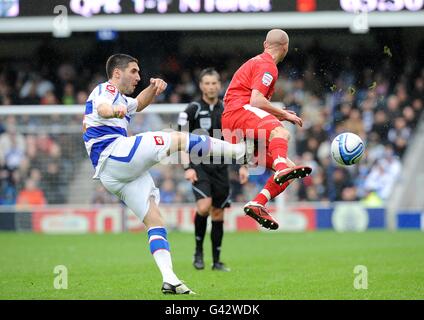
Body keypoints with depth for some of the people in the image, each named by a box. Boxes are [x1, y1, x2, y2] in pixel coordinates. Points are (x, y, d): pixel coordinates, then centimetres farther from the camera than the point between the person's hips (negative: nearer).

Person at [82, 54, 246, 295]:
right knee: (176, 139, -13)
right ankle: (238, 149, -6)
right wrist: (114, 111, -51)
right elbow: (101, 107, -24)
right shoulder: (106, 90, 0)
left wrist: (154, 88, 22)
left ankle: (169, 279, -8)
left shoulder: (119, 98, 30)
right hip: (114, 153, -10)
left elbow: (138, 104, 47)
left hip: (112, 175, 10)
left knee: (155, 221, 1)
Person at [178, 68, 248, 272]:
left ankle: (216, 261, 14)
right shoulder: (193, 110, -4)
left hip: (220, 167, 4)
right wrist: (188, 167, -15)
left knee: (218, 213, 5)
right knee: (204, 206, -23)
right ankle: (198, 251, -5)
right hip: (199, 165, -4)